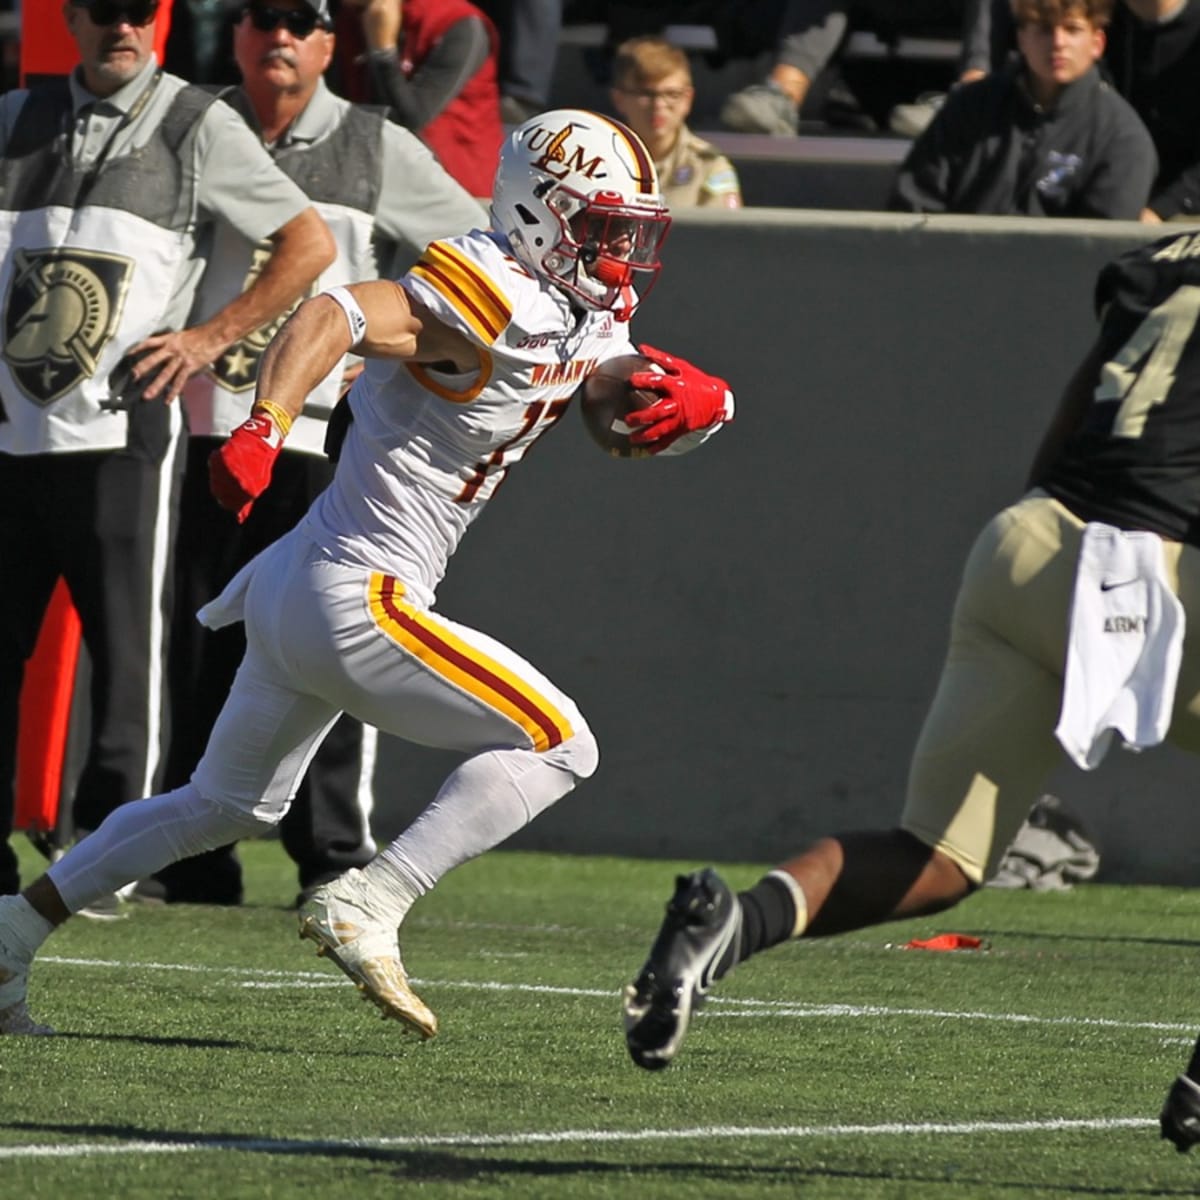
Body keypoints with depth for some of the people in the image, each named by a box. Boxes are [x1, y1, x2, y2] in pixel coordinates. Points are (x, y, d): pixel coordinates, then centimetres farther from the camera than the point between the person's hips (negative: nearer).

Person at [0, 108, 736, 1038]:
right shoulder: (496, 306, -19)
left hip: (300, 590, 10)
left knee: (227, 806, 25)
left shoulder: (586, 324, 10)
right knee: (554, 745, -7)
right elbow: (332, 316, -32)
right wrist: (265, 428, -47)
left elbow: (653, 426, 17)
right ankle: (365, 909, -13)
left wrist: (699, 401, -8)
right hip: (356, 603, -10)